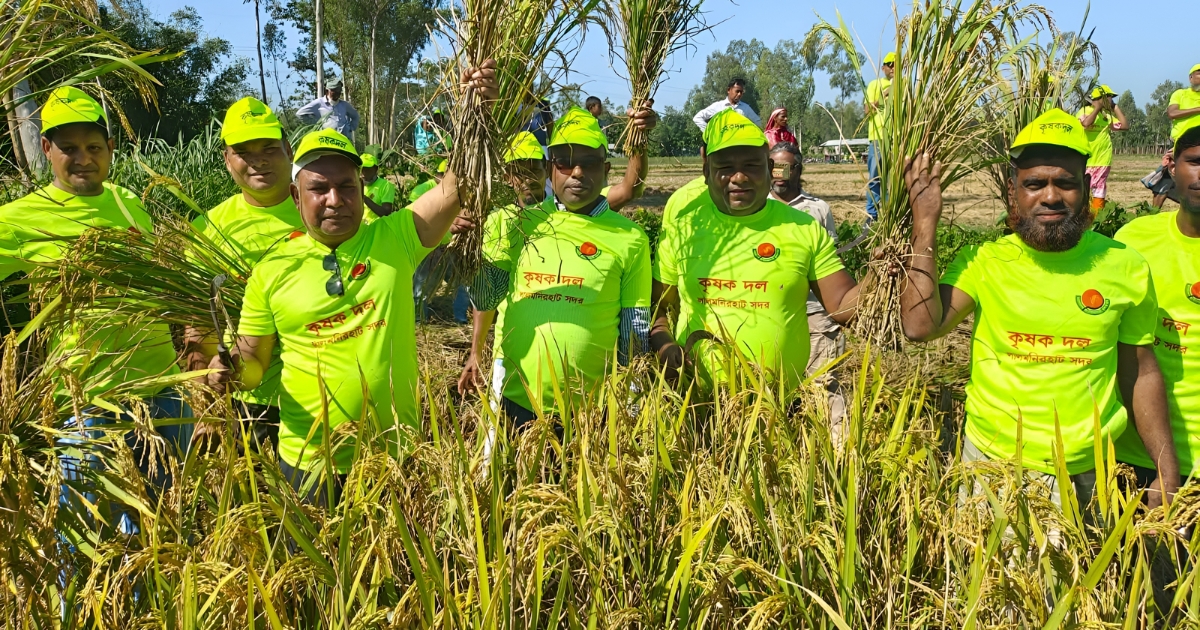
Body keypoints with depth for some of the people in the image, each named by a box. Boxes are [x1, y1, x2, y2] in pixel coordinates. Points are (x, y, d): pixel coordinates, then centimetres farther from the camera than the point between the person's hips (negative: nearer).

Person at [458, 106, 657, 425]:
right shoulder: (516, 223, 3)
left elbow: (635, 330, 0)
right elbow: (486, 297, 4)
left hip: (591, 410, -2)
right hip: (513, 400, 2)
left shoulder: (629, 239, -4)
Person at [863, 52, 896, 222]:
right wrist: (883, 95, -13)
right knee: (874, 177, -1)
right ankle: (872, 213, 3)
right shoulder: (874, 85, 7)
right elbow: (867, 110, -1)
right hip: (877, 137, -1)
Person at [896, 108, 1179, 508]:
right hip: (991, 463, -1)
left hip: (1089, 473, 1)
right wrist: (925, 223, -20)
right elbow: (920, 326, -22)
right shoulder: (983, 262, -6)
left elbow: (1141, 375, 6)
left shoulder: (1126, 268, -2)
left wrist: (1168, 475, 3)